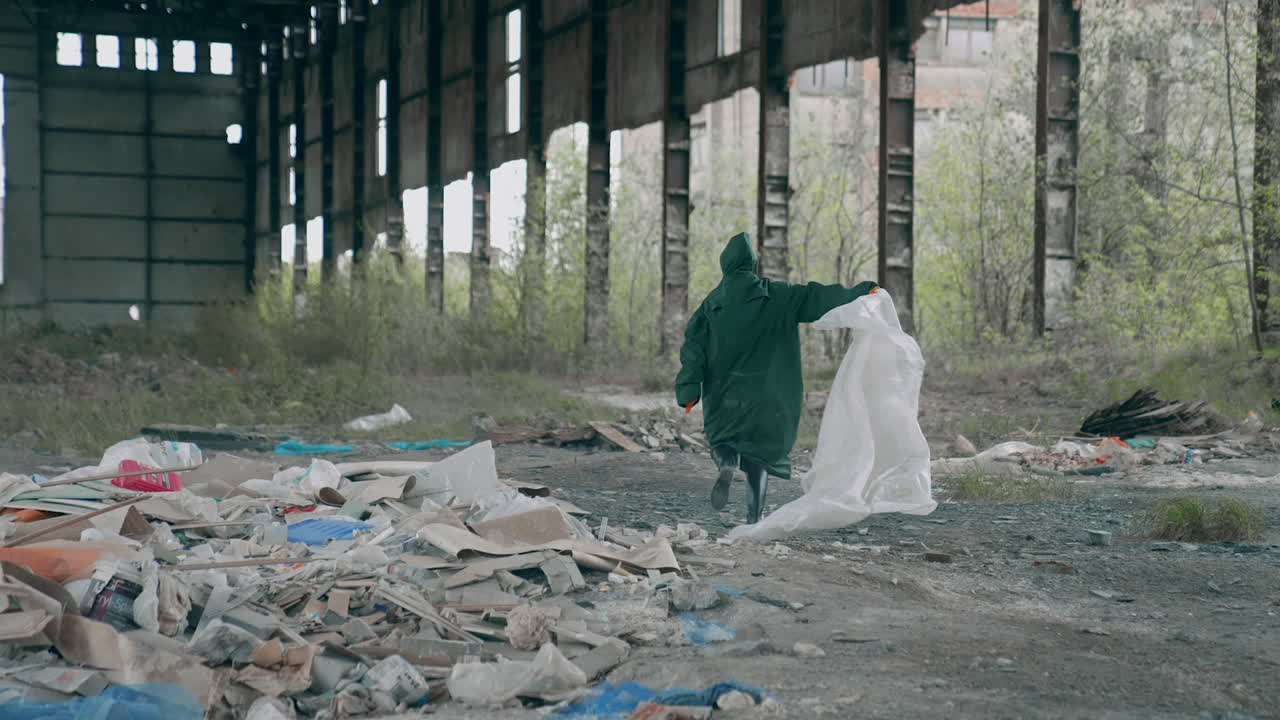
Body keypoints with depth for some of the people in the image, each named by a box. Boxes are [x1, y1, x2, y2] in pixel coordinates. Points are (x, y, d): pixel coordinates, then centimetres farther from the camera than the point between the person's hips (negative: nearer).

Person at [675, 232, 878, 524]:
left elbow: (695, 346, -6)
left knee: (723, 441, 18)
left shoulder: (713, 302, 0)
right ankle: (755, 517, 2)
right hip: (762, 390, 0)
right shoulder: (774, 295, -2)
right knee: (759, 450, 12)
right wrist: (860, 291, -13)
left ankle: (728, 462, -19)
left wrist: (689, 391, -7)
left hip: (723, 392, 0)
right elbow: (814, 297, -10)